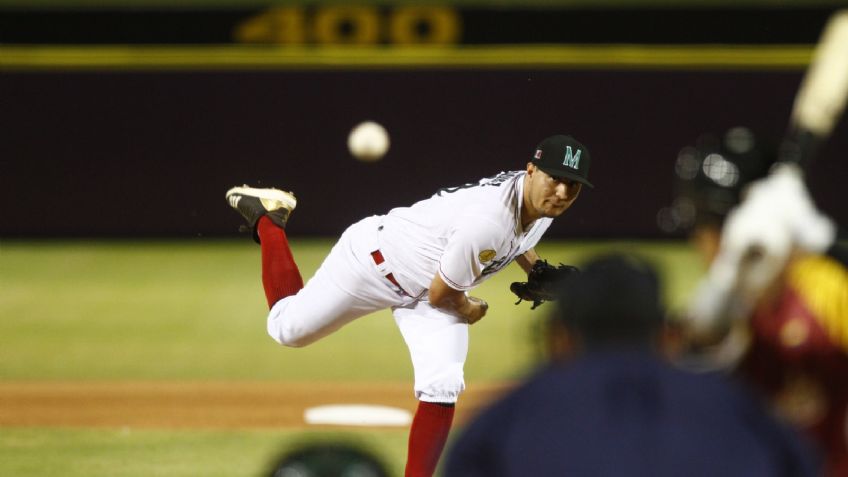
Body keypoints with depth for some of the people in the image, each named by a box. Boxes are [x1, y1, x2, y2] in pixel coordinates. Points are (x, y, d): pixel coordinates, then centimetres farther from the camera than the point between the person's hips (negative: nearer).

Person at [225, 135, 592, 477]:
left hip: (423, 292, 7)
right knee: (288, 327, 12)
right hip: (375, 261, -6)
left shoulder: (543, 202, -14)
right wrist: (469, 311, -7)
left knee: (442, 387, -14)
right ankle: (267, 219, 33)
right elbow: (440, 294, -27)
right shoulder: (487, 220, -40)